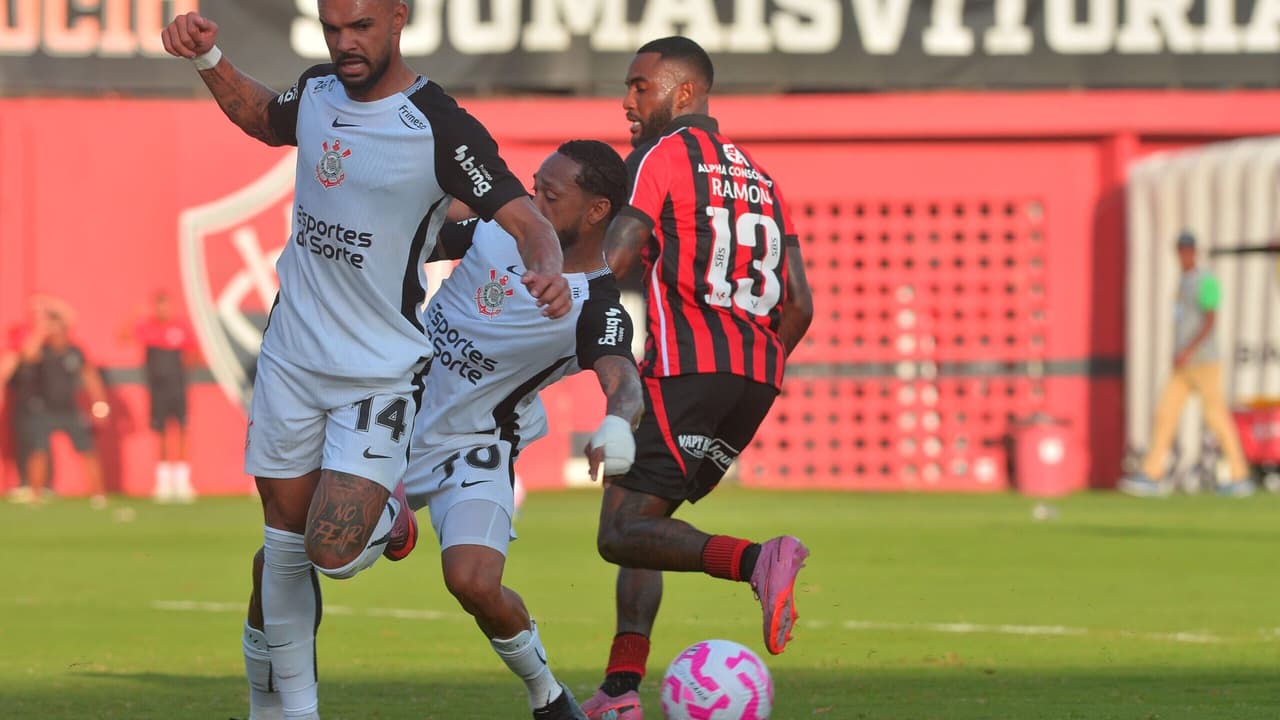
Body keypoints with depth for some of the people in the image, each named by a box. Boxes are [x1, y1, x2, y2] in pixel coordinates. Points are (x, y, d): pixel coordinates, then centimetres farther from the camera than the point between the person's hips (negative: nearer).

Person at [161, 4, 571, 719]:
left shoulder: (441, 128, -17)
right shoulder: (318, 93, 3)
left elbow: (529, 222, -19)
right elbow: (266, 119, 27)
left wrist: (547, 271, -41)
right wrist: (208, 59, 12)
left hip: (379, 372, -5)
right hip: (291, 358, 5)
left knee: (334, 552, -15)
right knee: (283, 548, 8)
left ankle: (389, 516, 20)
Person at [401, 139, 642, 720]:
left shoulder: (596, 311, -21)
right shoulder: (498, 229, -5)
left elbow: (622, 381, -40)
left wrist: (617, 422, -62)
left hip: (472, 450, -5)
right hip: (395, 421, 5)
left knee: (474, 584, -27)